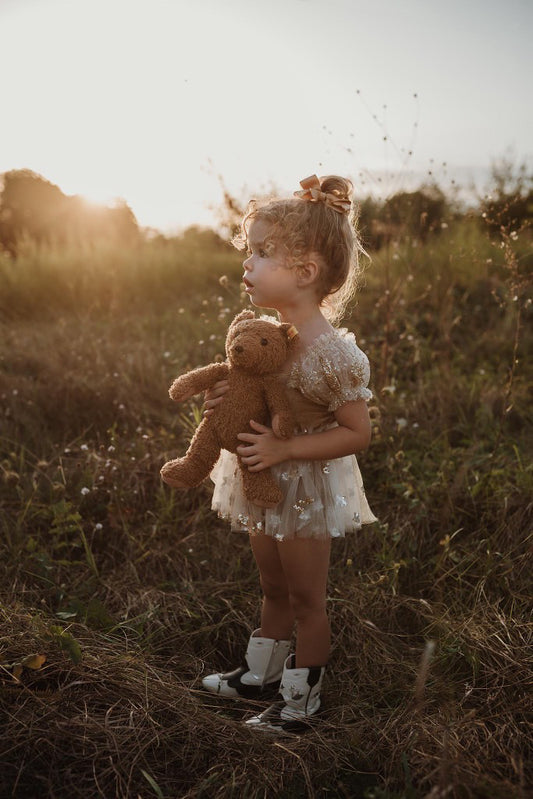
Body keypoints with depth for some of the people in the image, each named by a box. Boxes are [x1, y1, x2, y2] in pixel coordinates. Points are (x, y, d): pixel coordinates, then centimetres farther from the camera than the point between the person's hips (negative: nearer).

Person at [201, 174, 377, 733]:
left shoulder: (329, 350, -26)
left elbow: (357, 432, -22)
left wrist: (284, 449, -30)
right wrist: (224, 401, -10)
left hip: (305, 493, -7)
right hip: (264, 488, 7)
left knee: (305, 601, 12)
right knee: (273, 590, 25)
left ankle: (300, 701, 31)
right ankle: (260, 673, 45)